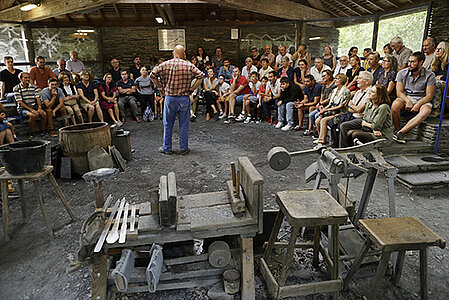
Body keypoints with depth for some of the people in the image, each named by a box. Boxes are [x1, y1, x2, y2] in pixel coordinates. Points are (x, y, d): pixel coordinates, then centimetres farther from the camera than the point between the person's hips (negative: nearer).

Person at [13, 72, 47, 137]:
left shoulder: (34, 87, 10)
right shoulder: (16, 89, -4)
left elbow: (38, 98, 3)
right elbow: (20, 102, -10)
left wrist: (39, 107, -17)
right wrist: (31, 109, -21)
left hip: (34, 107, 4)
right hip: (22, 109, -4)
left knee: (44, 114, -25)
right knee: (33, 115, -34)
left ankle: (43, 131, -13)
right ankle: (31, 133, -19)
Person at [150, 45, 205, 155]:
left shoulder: (165, 65, -1)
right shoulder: (189, 66, -4)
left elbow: (152, 75, 0)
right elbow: (201, 76, -6)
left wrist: (160, 87, 6)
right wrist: (191, 89, -2)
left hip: (169, 97, 1)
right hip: (184, 98, -1)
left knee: (168, 124, 12)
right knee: (184, 125, 8)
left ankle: (167, 148, 21)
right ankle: (184, 148, 15)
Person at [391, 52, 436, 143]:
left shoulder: (430, 75, -1)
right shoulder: (402, 73, 2)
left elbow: (429, 95, -6)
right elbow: (399, 92, -3)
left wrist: (418, 105, -23)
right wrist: (408, 101, -22)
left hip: (422, 100, 0)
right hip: (405, 98, 1)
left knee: (426, 110, -36)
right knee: (395, 105, -36)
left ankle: (401, 132, -43)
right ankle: (397, 130, -22)